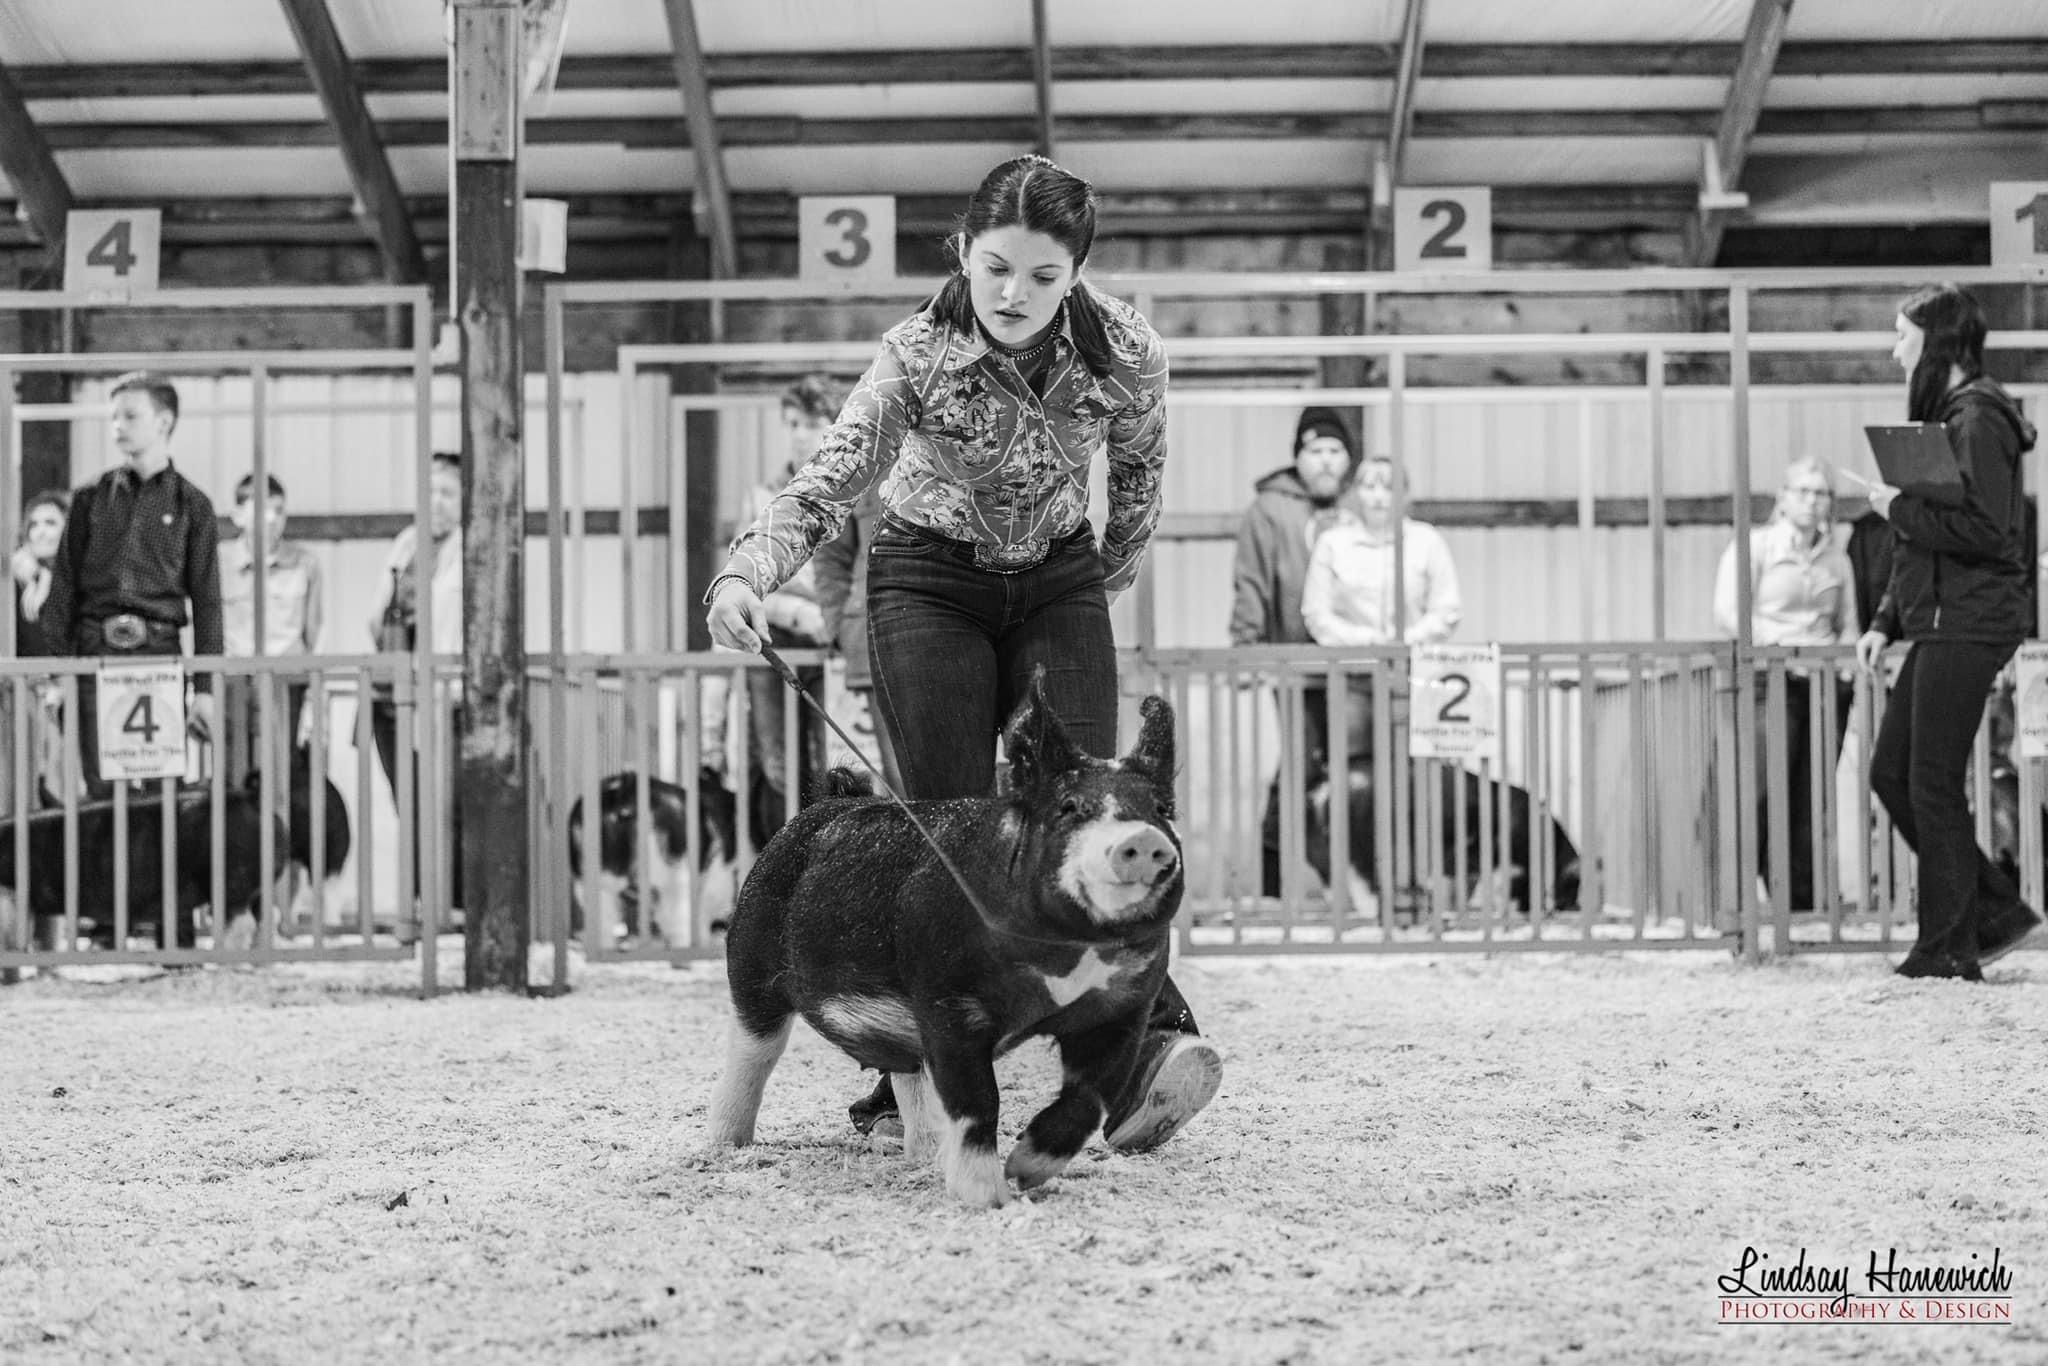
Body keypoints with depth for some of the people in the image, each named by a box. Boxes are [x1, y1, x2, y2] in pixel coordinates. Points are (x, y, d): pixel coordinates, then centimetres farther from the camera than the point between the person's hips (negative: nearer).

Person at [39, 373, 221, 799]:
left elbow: (206, 600, 4)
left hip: (160, 650, -1)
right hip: (96, 650, 1)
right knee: (101, 787, -1)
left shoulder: (191, 505, 6)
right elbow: (64, 585, 10)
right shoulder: (91, 499, 10)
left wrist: (205, 689, -2)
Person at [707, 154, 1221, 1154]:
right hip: (930, 583, -1)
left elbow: (1139, 462, 3)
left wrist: (1116, 567, 16)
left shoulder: (1126, 355, -19)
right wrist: (746, 573, -51)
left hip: (1057, 583, 1)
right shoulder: (918, 358, -25)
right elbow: (829, 483, -34)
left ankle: (1147, 1043, -27)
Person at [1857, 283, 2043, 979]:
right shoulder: (1941, 414, 18)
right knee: (1890, 772, 10)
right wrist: (1885, 622, 17)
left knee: (1933, 786, -5)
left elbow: (1986, 530, -22)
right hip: (1939, 626, 10)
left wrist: (1900, 509, -13)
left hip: (1967, 626, -10)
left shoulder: (1976, 418, -13)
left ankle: (1948, 948, 3)